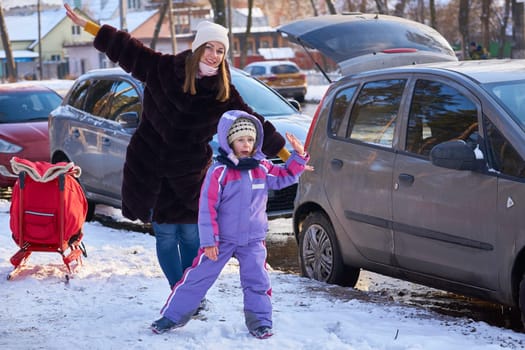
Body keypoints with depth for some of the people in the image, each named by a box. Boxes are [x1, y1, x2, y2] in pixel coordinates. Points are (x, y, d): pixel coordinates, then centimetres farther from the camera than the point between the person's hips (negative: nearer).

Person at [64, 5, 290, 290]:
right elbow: (126, 49, 1)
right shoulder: (164, 69, -7)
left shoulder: (224, 94, -4)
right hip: (149, 170, -1)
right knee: (165, 234, 2)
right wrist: (85, 25, 2)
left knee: (191, 234, 4)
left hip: (189, 175, 1)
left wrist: (286, 155, 4)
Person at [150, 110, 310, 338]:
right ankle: (172, 316, 10)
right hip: (222, 239, -3)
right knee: (198, 277, 0)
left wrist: (299, 156, -2)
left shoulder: (262, 168, 1)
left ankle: (260, 321, 16)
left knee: (257, 281, 1)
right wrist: (209, 240, -15)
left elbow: (286, 176, 14)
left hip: (254, 240, 3)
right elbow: (207, 207, -13)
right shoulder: (219, 171, -14)